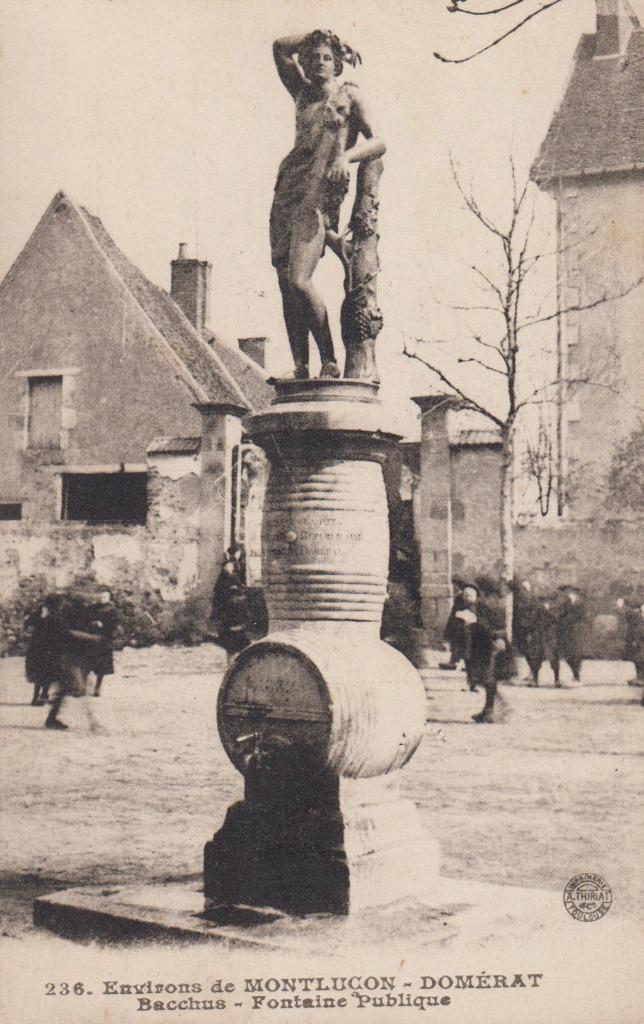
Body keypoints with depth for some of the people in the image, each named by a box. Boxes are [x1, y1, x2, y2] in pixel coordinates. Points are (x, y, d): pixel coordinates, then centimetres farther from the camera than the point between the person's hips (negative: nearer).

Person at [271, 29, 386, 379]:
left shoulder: (349, 95, 8)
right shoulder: (304, 93, 20)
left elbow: (378, 142, -3)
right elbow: (280, 47, 28)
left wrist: (345, 156, -19)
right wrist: (314, 36, 25)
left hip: (321, 194, -6)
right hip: (288, 187, 6)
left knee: (299, 281, -20)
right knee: (285, 284, -3)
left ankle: (330, 363, -10)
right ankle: (300, 369, -2)